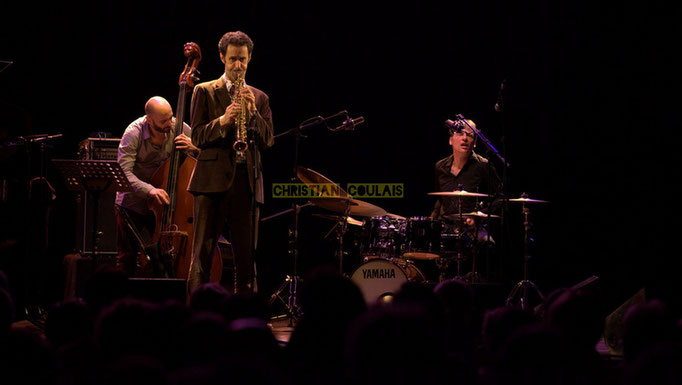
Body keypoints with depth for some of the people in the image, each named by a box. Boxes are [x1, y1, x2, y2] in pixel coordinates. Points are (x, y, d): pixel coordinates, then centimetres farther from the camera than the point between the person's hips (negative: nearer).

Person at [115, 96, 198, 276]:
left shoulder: (179, 128, -12)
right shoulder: (134, 133, -20)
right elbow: (124, 172, -27)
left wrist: (193, 149, -26)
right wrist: (149, 190, -42)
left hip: (164, 202, 2)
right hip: (133, 202, -2)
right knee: (126, 258, 4)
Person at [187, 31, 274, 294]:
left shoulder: (259, 98, 16)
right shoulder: (205, 92, 8)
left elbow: (267, 141, 6)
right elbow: (197, 137, -1)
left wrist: (252, 112, -8)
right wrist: (223, 120, -17)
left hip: (247, 183, 3)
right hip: (212, 180, -3)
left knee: (246, 258, 3)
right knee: (202, 255, -6)